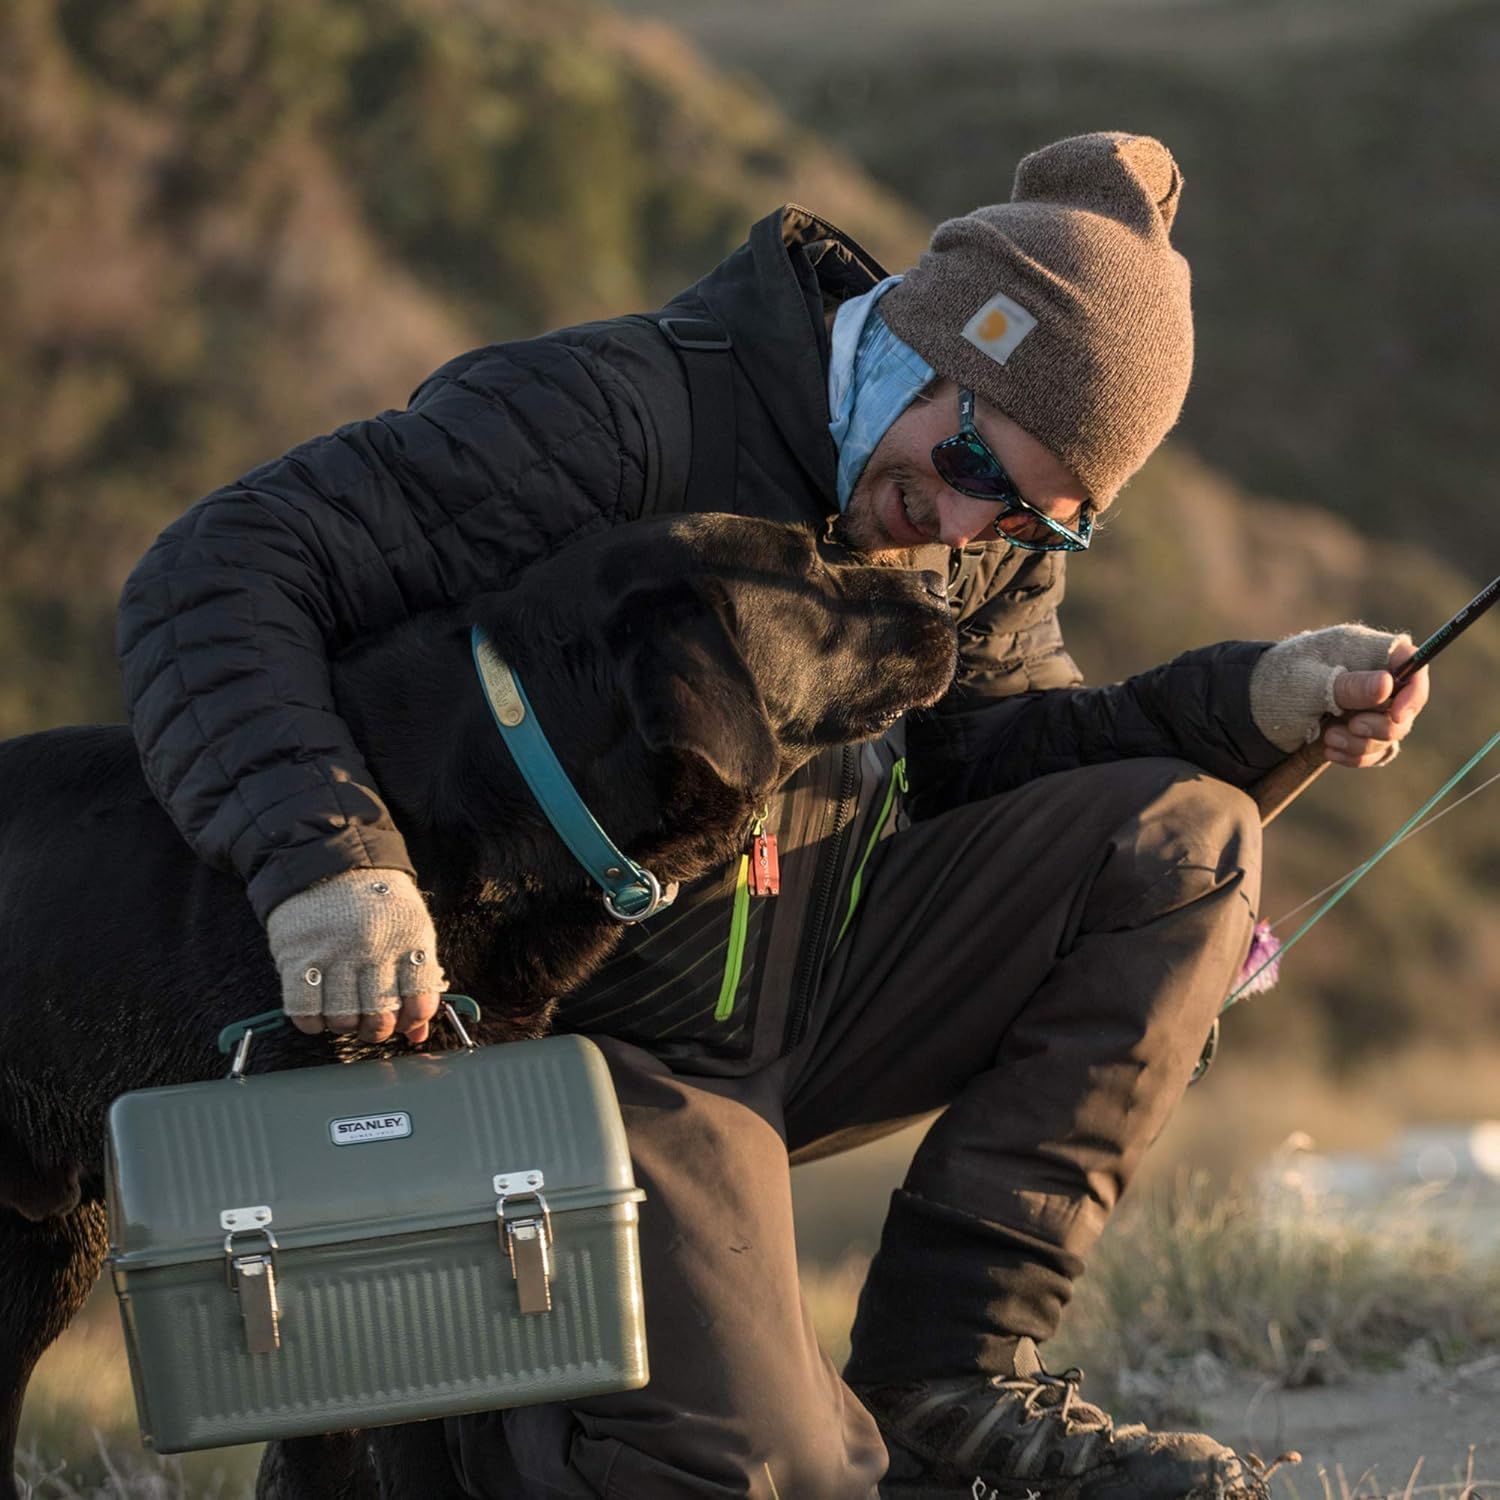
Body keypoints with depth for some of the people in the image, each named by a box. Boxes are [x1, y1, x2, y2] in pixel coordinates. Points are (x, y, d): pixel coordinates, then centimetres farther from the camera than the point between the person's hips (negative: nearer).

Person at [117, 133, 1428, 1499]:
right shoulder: (616, 417, -23)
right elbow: (214, 577, -28)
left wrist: (1257, 701, -11)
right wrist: (323, 854, -45)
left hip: (808, 1004, 8)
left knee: (1183, 837, -7)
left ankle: (943, 1386, -6)